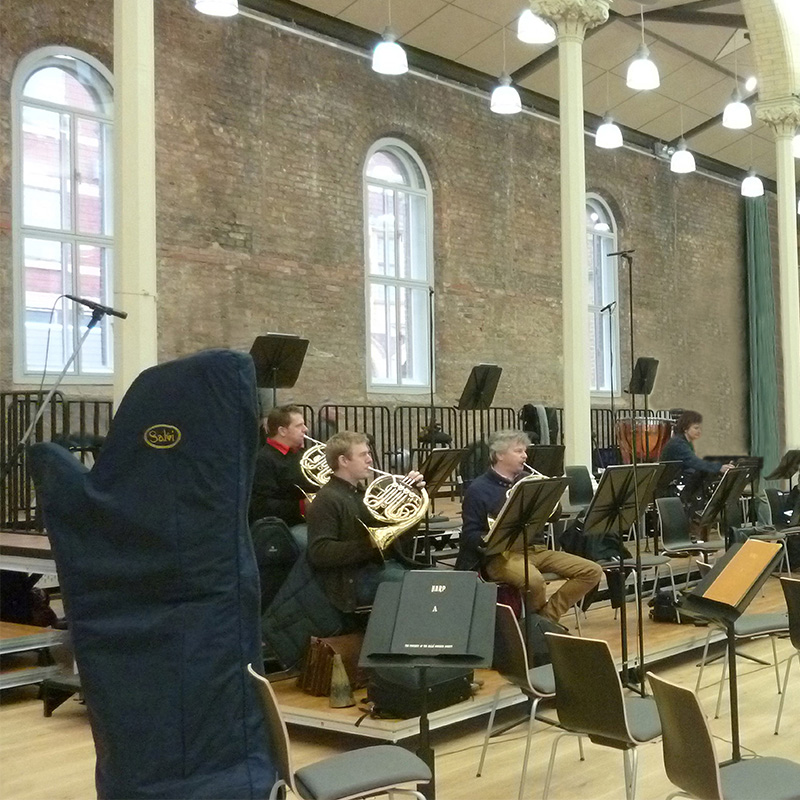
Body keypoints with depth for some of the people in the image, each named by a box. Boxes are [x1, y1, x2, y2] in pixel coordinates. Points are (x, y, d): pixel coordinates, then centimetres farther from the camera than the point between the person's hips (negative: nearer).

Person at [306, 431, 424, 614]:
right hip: (351, 581, -9)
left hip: (376, 566, 9)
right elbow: (319, 553, -21)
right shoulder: (326, 500, -10)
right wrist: (368, 545, -25)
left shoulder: (361, 494, 17)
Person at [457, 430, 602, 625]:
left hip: (535, 548, 7)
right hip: (501, 554, -7)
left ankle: (548, 615, -3)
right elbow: (470, 535, -6)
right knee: (533, 579, -39)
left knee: (592, 571, -7)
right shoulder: (479, 489, -4)